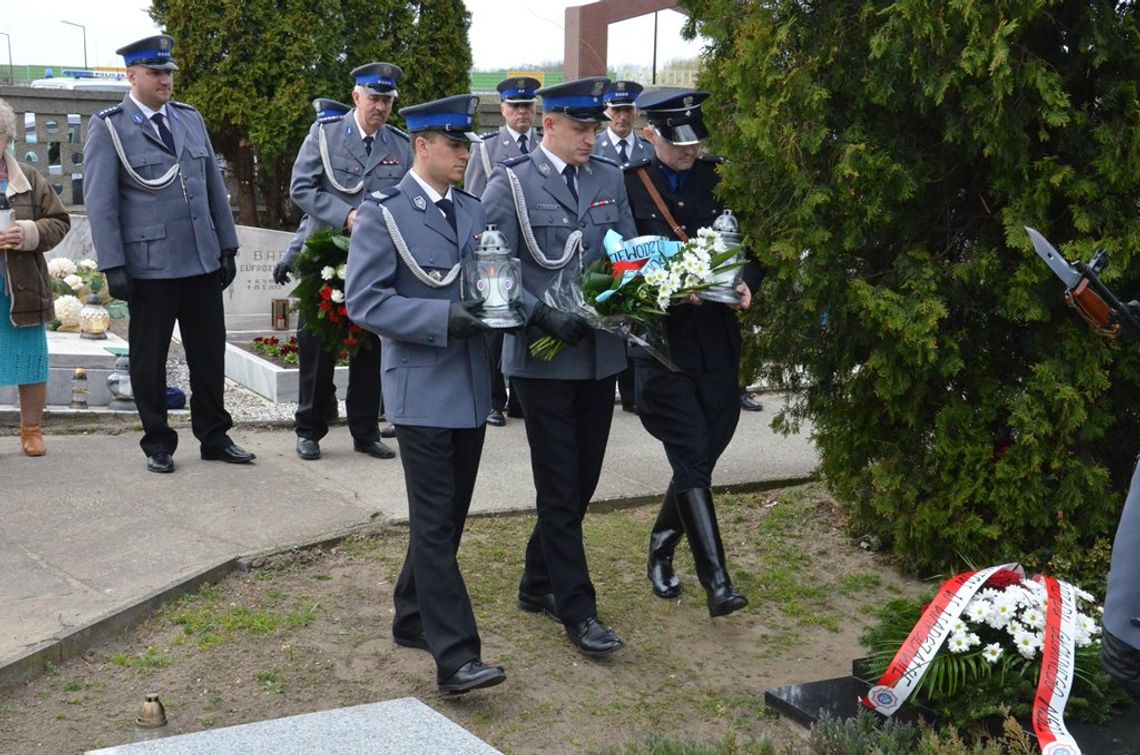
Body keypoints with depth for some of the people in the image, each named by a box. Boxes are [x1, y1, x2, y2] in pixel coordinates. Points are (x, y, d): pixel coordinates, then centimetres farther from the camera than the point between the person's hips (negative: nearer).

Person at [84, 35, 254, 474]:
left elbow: (215, 187, 13)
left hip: (202, 261, 4)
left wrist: (228, 246, 10)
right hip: (150, 267, -4)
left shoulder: (191, 119, 11)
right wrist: (113, 266, -11)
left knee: (209, 353, 10)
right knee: (149, 359, 7)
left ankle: (214, 438, 22)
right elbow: (99, 202, -6)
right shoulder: (108, 128, -3)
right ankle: (158, 445, 19)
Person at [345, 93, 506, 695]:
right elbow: (364, 302, -14)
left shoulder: (474, 211, 13)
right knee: (435, 524, -6)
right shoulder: (382, 213, -7)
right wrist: (444, 319, -23)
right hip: (422, 389, -7)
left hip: (472, 388, 7)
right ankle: (455, 656, -4)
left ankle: (412, 618, 32)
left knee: (449, 516, 15)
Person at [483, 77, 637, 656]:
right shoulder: (511, 184, -5)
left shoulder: (609, 178, 10)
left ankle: (538, 584, 31)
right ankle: (578, 610, 10)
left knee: (582, 479, 13)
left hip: (600, 352, 6)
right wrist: (544, 316, -22)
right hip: (543, 354, -5)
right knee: (560, 488, 1)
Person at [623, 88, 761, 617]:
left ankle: (661, 551, 31)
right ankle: (717, 582, -5)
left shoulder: (718, 180, 8)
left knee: (703, 455, 9)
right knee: (691, 458, -8)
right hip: (662, 340, -4)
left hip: (717, 340, 4)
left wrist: (746, 282, -9)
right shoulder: (628, 186, -3)